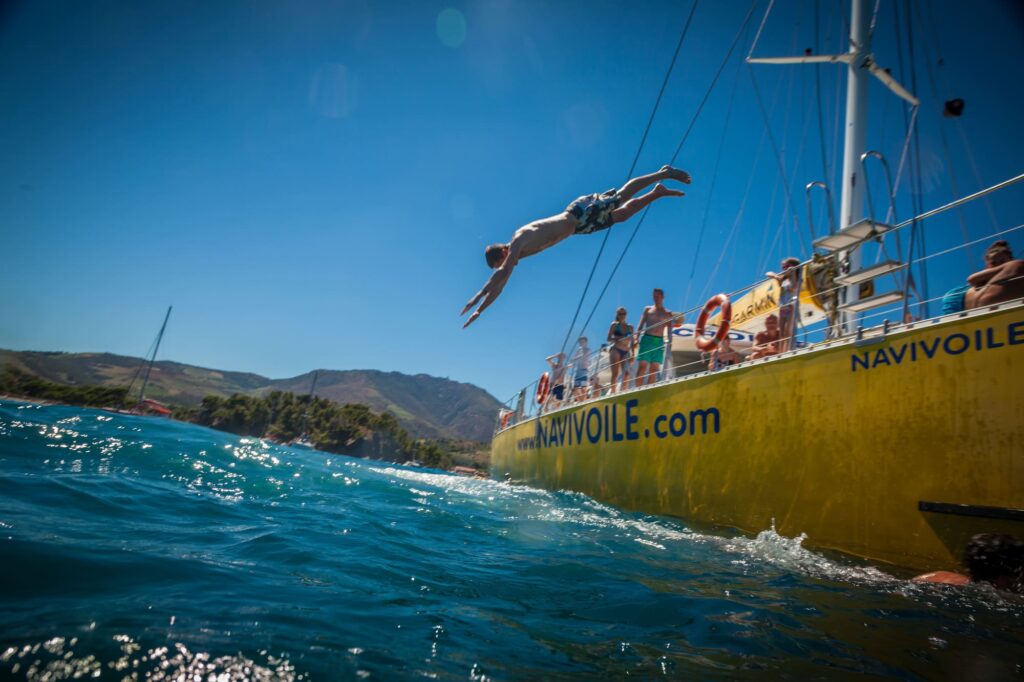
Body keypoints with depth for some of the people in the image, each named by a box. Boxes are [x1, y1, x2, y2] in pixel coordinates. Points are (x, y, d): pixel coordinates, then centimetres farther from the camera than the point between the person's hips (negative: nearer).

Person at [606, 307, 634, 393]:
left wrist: (632, 353, 6)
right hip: (615, 350, -3)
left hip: (626, 352, 3)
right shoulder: (614, 325, 6)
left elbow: (631, 342, 15)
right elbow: (609, 338, -2)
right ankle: (613, 392, -10)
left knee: (626, 373, -11)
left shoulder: (630, 327, 15)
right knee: (615, 373, -11)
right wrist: (619, 338, -19)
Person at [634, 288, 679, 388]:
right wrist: (636, 338, -5)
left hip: (659, 341, 1)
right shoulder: (648, 309, 13)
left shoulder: (668, 314, 13)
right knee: (642, 367, -9)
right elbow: (640, 325, 8)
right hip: (647, 339, -1)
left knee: (654, 369, -3)